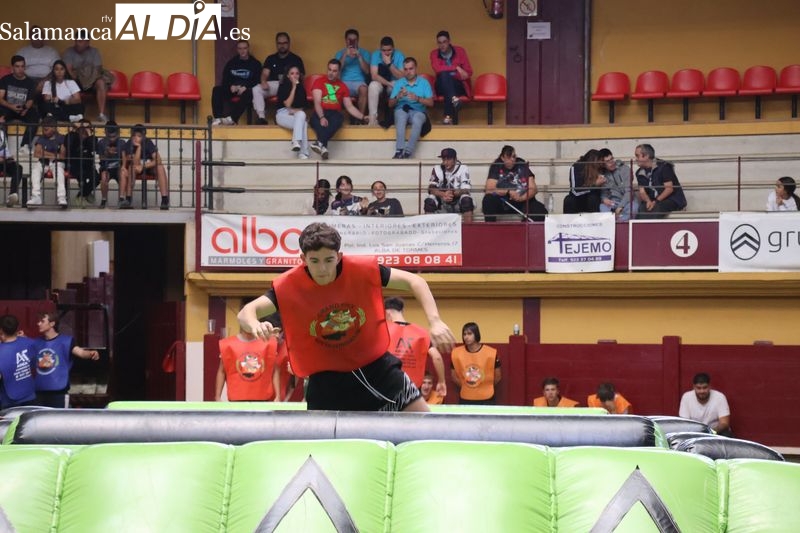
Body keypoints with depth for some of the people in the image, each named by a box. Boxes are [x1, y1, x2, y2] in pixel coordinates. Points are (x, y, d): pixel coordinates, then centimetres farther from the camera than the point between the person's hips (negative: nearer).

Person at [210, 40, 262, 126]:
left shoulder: (255, 64, 9)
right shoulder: (231, 62, 17)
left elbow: (256, 81, -2)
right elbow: (225, 79, 10)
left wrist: (245, 87, -20)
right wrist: (231, 86, -12)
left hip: (246, 89, -3)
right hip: (232, 89, 3)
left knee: (248, 93, -39)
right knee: (217, 89, -25)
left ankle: (232, 119, -48)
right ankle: (218, 118, -37)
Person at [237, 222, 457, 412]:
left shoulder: (363, 269, -17)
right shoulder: (289, 285, -17)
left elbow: (414, 281, -9)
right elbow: (246, 313, -18)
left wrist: (435, 322, -24)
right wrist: (255, 326, -43)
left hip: (377, 366, 1)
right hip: (328, 379, -1)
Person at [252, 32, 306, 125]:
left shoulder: (296, 59, 15)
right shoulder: (271, 58, 23)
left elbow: (300, 76, 5)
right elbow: (265, 73, 10)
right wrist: (263, 81, -15)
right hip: (273, 85, 3)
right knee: (256, 89, -26)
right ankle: (261, 117, -32)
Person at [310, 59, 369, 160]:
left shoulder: (342, 86, 20)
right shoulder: (319, 82, 11)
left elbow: (349, 107, 20)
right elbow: (317, 103, -3)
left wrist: (363, 117, 4)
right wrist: (322, 117, -22)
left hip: (335, 114, 2)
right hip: (320, 114, -2)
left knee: (338, 119, -38)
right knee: (317, 121, -40)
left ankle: (320, 143, -56)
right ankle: (323, 147, -60)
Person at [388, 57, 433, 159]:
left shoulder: (424, 82, 9)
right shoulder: (398, 83, 13)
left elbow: (430, 103, 0)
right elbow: (390, 104, 9)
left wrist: (418, 99, -18)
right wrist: (398, 97, -12)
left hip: (418, 111, -1)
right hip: (401, 110, 1)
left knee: (417, 120, -37)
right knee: (401, 116, -36)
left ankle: (408, 151, -41)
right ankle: (399, 150, -45)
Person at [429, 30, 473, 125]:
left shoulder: (460, 51, 4)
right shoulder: (434, 53, 4)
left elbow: (469, 72, -1)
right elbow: (437, 69, -17)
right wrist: (456, 68, -25)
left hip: (459, 86, 0)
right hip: (442, 87, 0)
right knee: (444, 75, -32)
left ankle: (448, 116, -45)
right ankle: (453, 98, -53)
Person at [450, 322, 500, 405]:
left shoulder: (491, 353, -10)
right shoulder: (456, 353, -4)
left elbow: (497, 376, 2)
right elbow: (454, 376, 9)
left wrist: (486, 388, 9)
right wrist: (466, 388, 9)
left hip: (486, 399, -2)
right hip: (465, 399, 2)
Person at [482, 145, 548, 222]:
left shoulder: (522, 165, 1)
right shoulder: (496, 166, -3)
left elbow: (533, 189, -3)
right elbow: (489, 190, -12)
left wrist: (522, 197, -24)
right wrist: (508, 192, -25)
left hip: (522, 201, 1)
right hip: (502, 203, -1)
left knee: (541, 210, -26)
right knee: (488, 199, -31)